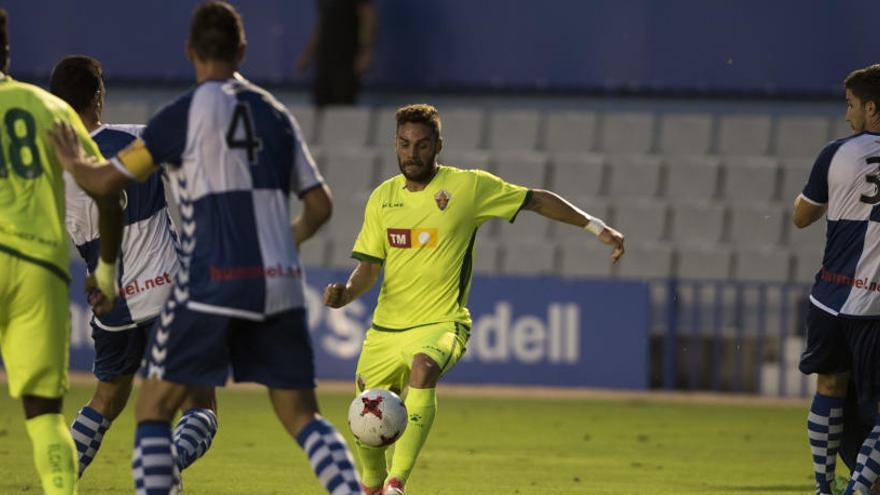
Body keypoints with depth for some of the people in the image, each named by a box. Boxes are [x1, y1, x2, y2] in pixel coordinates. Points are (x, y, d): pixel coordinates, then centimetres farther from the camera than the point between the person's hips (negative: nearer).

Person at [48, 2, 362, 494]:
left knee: (155, 407, 5)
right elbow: (320, 205, 14)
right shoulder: (276, 115, 12)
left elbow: (107, 181, 1)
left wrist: (73, 162, 23)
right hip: (280, 284, 4)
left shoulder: (186, 113, -3)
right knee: (301, 413, 10)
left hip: (212, 281, -4)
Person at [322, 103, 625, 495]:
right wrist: (345, 293, -14)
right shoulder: (383, 197, 6)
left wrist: (597, 228, 0)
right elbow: (368, 267, 8)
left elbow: (537, 200, 3)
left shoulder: (468, 186, -5)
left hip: (440, 323, -4)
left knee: (423, 368, -38)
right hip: (386, 327, 4)